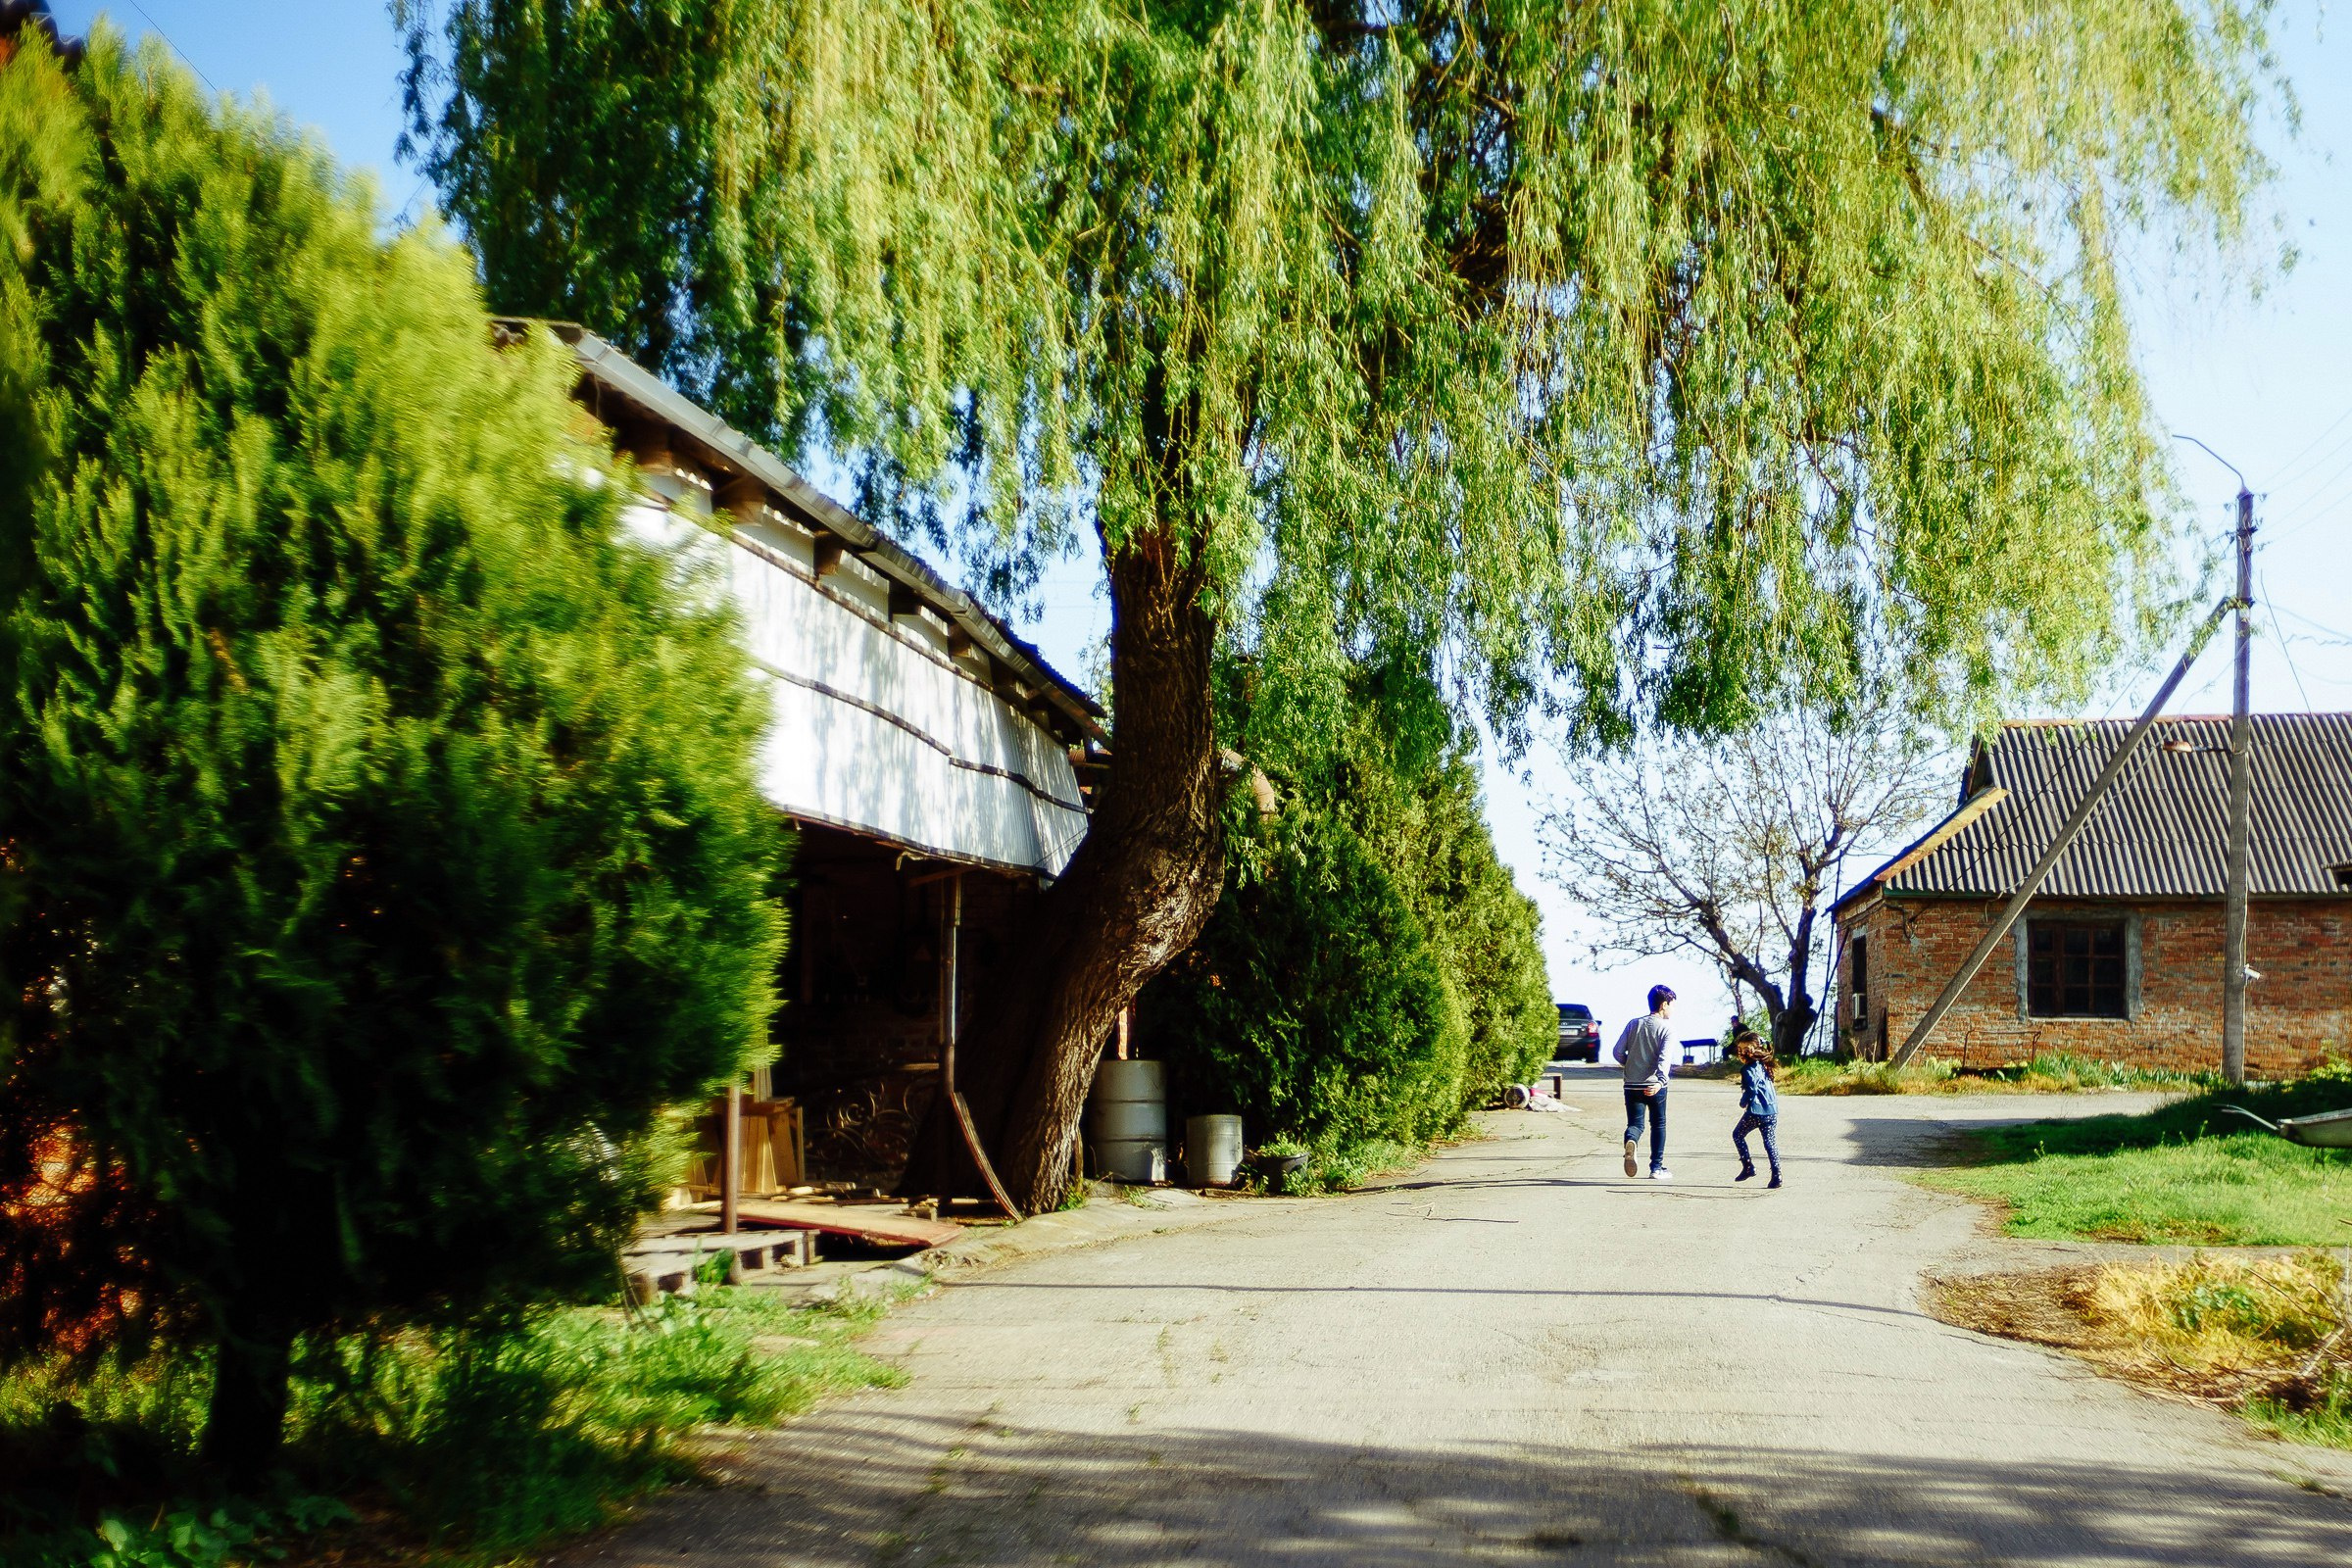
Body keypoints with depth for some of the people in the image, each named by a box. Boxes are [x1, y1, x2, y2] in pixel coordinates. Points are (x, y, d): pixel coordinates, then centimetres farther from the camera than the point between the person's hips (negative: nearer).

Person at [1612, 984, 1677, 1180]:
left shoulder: (1634, 1024, 7)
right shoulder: (1666, 1029, -6)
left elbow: (1618, 1052, 5)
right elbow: (1665, 1058, -21)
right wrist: (1661, 1080, -34)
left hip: (1632, 1084, 3)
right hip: (1654, 1086, -3)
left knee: (1635, 1123, 5)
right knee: (1658, 1125, 14)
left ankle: (1631, 1141, -30)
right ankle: (1657, 1168, 16)